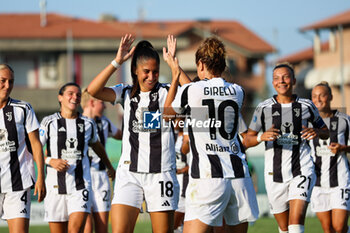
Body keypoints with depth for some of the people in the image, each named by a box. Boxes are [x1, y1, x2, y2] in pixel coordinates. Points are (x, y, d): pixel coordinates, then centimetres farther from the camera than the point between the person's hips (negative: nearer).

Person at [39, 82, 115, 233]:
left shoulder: (88, 124, 10)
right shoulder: (49, 122, 2)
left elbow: (96, 145, 29)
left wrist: (109, 167, 43)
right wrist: (50, 161, -17)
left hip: (80, 187, 0)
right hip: (55, 187, 0)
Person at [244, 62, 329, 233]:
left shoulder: (306, 106, 4)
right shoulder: (264, 108, 2)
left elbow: (325, 132, 17)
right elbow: (247, 141, 4)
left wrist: (316, 132, -7)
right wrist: (261, 137, -18)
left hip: (301, 171, -1)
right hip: (275, 173, 1)